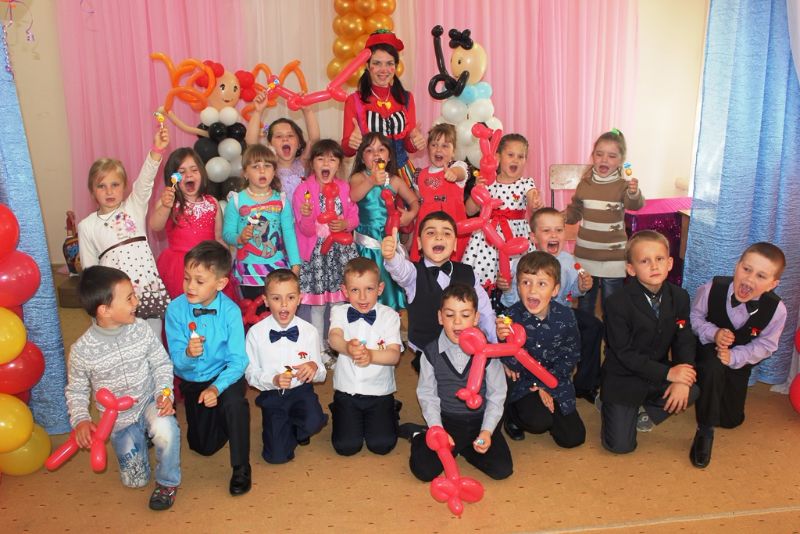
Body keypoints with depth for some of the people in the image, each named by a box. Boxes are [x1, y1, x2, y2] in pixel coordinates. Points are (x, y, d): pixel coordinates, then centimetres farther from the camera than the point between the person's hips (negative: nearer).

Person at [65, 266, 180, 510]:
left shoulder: (141, 328, -16)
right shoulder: (82, 350, -20)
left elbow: (162, 364, -5)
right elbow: (76, 391, -5)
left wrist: (165, 392, -22)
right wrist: (80, 420, -20)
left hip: (149, 402, 0)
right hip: (119, 419, 1)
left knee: (166, 431, -36)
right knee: (135, 481, 7)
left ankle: (168, 481, -5)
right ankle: (139, 436, 39)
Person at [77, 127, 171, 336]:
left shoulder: (135, 207, 6)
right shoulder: (87, 226, 6)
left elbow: (146, 180, -11)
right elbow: (89, 269, 9)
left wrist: (157, 149, -27)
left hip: (149, 286, 0)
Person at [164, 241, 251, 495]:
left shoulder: (230, 311, -21)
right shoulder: (176, 309, -17)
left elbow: (238, 360, -20)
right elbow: (176, 360, -15)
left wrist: (217, 387, -35)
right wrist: (188, 354, -39)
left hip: (226, 376, -2)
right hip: (192, 382, 3)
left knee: (234, 401, -36)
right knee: (203, 446, 8)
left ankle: (241, 467, -14)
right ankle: (219, 418, 43)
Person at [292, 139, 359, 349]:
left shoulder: (345, 188, 4)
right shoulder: (303, 191, -6)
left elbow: (354, 216, 8)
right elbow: (307, 231, -8)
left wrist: (345, 224, -13)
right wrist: (306, 216, -29)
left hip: (341, 251, 3)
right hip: (316, 254, -3)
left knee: (339, 300, 8)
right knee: (316, 304, 3)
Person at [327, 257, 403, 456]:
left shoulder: (389, 315, -4)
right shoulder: (340, 312, -2)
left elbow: (394, 355, -15)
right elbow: (334, 337, -24)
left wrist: (371, 355, -38)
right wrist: (347, 347, -49)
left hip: (380, 392, 0)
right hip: (347, 391, 1)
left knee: (381, 445, -11)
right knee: (346, 446, -9)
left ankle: (390, 414, 23)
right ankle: (339, 414, 24)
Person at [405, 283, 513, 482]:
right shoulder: (431, 352, -6)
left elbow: (496, 396, -2)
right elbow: (428, 395, -2)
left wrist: (487, 431, -14)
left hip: (481, 420, 1)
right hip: (446, 421, -1)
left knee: (502, 469, -16)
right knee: (423, 470, -18)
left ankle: (459, 447, 8)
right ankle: (419, 436, 14)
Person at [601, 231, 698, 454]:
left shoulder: (679, 296, -5)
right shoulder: (617, 303, -21)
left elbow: (684, 341, -4)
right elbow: (624, 353, -20)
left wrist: (682, 380, -20)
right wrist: (668, 373, -24)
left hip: (660, 374, 5)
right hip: (623, 378, -5)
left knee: (692, 392, -22)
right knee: (621, 445, -10)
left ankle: (649, 411, 9)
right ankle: (609, 404, 23)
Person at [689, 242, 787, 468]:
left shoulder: (776, 309, -26)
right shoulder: (712, 289, -28)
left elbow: (764, 345, -13)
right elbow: (695, 317, -12)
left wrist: (733, 356, -27)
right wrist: (713, 333, -31)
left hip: (739, 360, 3)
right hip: (708, 351, -2)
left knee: (731, 419, 13)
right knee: (713, 366, -41)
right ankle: (704, 432, -22)